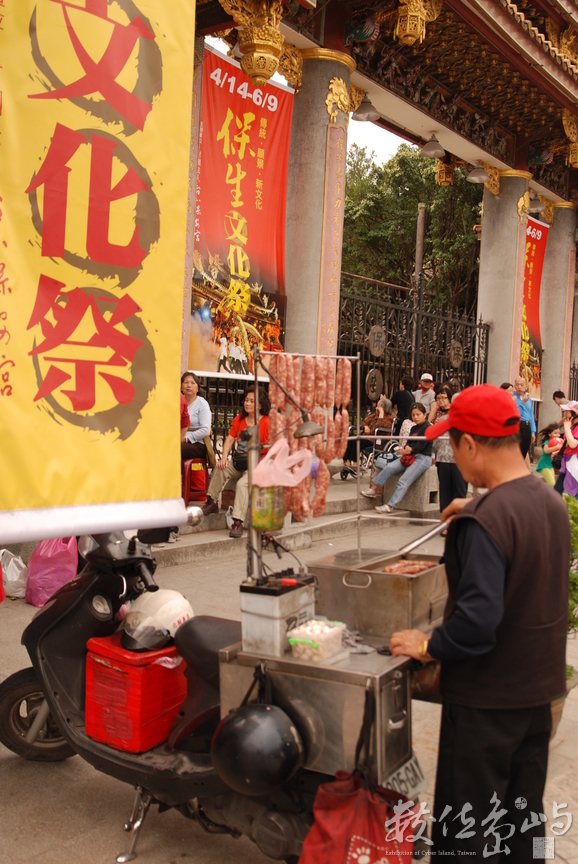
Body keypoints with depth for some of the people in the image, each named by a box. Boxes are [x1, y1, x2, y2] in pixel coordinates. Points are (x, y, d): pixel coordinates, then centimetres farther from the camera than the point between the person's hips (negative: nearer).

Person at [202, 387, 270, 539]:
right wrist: (224, 457, -7)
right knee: (220, 468, -21)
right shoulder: (239, 419, 12)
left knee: (242, 483, -30)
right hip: (238, 463, 6)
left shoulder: (266, 422, -7)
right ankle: (212, 502, -7)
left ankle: (238, 522, -29)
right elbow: (230, 439, 8)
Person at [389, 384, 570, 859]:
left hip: (486, 699, -8)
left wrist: (428, 646, -17)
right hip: (539, 688, 8)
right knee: (524, 819, 22)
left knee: (464, 830, 9)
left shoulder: (485, 521, -26)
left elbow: (478, 620, -32)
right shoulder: (551, 500, -1)